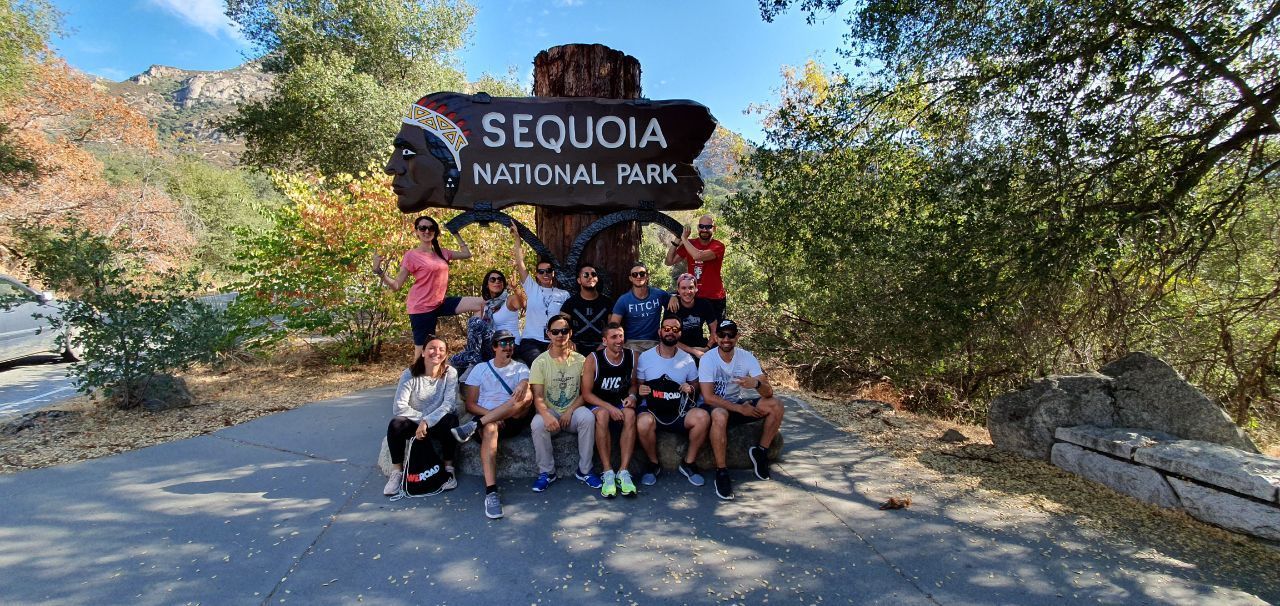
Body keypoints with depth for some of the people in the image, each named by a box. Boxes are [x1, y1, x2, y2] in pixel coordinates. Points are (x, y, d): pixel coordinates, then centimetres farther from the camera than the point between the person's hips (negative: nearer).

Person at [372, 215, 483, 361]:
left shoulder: (442, 253, 8)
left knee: (481, 303, -4)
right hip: (422, 308, -6)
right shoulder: (411, 255, -9)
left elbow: (466, 254, 20)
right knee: (423, 352, -2)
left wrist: (456, 234, 17)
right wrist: (379, 271, -25)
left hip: (440, 303, 6)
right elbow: (396, 285, -10)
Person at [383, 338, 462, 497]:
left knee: (450, 421, -33)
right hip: (415, 423, 1)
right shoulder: (410, 374, -9)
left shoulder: (450, 373, -10)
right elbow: (399, 407, -17)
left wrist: (427, 421, -32)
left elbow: (449, 404, -21)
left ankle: (448, 468, -14)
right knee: (395, 425, -28)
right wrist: (422, 418, -24)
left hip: (439, 423, -1)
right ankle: (398, 472, -8)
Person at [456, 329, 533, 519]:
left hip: (513, 421, 1)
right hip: (486, 419, -1)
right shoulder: (481, 369, 15)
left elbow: (526, 383, -7)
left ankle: (475, 425, -30)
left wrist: (523, 386, -33)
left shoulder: (521, 368, 17)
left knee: (527, 397, -30)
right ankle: (491, 492, -44)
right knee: (490, 429, -38)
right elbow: (470, 405, 8)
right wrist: (491, 414, -11)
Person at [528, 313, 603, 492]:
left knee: (588, 417, -32)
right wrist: (546, 415, -31)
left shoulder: (580, 360, 2)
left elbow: (585, 392, 2)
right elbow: (538, 396, -10)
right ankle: (547, 472, -10)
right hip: (549, 411, 0)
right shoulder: (540, 362, -3)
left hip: (573, 410, 1)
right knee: (537, 424, -32)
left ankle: (584, 470, -15)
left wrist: (570, 411, -14)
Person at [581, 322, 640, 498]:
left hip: (621, 404, 2)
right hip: (599, 405, -2)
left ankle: (623, 472, -30)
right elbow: (586, 393, -10)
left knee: (630, 414, -32)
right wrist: (609, 407, -21)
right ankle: (608, 473, -30)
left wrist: (632, 396, -9)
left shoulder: (632, 356, -1)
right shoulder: (593, 359, -11)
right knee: (602, 415, -36)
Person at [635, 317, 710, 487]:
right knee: (644, 422, -37)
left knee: (703, 417, -27)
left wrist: (690, 389, -6)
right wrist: (639, 391, -15)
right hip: (651, 409, -2)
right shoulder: (645, 357, 2)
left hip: (678, 411, 2)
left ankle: (688, 463, -3)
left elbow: (695, 384, 17)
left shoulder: (687, 359, 8)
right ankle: (653, 464, -5)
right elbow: (636, 385, 8)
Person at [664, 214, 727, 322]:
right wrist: (677, 242, -8)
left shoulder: (718, 246, -11)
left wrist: (684, 238, -17)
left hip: (714, 298, -3)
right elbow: (669, 261, 2)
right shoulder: (690, 244, 4)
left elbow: (698, 256, -28)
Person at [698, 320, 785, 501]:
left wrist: (756, 383, -38)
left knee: (776, 405, -15)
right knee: (720, 415, -39)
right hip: (715, 407, -4)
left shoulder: (747, 357, -8)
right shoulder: (708, 359, -18)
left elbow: (768, 392, -14)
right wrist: (740, 408, -23)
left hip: (737, 404, 5)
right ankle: (721, 472, -25)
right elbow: (708, 397, -23)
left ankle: (760, 451, 3)